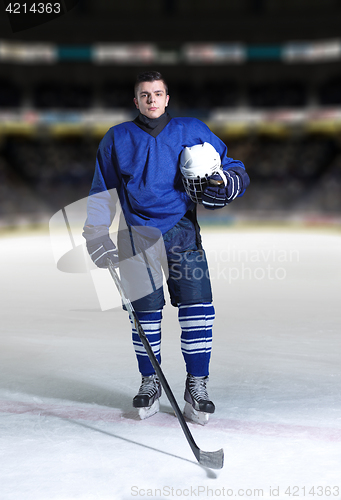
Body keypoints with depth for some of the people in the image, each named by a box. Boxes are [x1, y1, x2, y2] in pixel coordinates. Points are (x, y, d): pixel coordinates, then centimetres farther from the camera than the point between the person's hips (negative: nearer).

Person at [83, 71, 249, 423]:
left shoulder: (192, 131, 11)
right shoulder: (116, 139, 12)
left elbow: (232, 167, 14)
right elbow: (102, 191, 16)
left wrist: (228, 183, -10)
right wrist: (96, 235, 6)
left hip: (182, 231, 0)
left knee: (197, 307, -10)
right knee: (145, 312, 1)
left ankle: (196, 385, 3)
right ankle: (149, 384, 19)